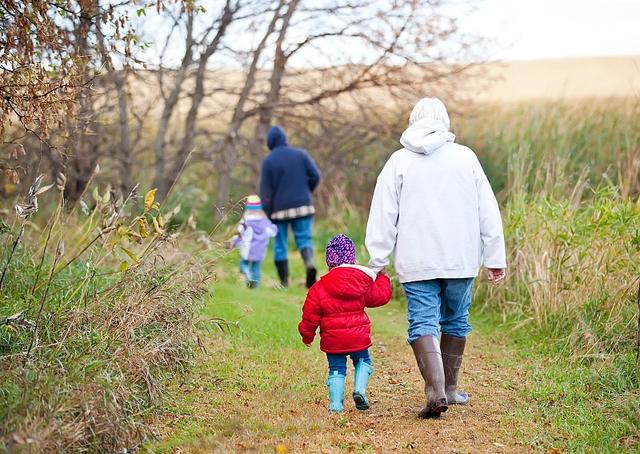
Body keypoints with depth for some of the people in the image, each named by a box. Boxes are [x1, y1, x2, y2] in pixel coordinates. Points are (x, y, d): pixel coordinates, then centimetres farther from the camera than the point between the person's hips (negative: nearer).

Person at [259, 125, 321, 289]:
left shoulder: (268, 161, -2)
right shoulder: (300, 154, 3)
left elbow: (265, 190, -4)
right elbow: (315, 175, -3)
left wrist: (267, 214, -1)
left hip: (279, 208, -1)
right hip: (302, 205, 1)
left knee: (280, 245, 9)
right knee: (304, 239, 6)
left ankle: (284, 281, 8)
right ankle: (309, 262, -25)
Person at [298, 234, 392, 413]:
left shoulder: (319, 288, -4)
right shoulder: (363, 279, -2)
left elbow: (310, 315, -1)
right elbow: (379, 297, 8)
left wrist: (307, 335, 13)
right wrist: (382, 278, 25)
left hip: (332, 339, 0)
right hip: (358, 336, 1)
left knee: (336, 368, 11)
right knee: (363, 361, 21)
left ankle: (335, 403, 0)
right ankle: (360, 389, -3)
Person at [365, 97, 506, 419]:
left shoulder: (399, 161, 0)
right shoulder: (465, 157, 3)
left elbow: (383, 215, 0)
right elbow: (488, 212, 4)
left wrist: (377, 262, 5)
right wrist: (495, 258, 9)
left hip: (416, 262, -2)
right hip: (460, 260, 2)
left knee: (422, 323, -2)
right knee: (456, 320, 16)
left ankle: (435, 390, -20)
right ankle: (450, 388, 25)